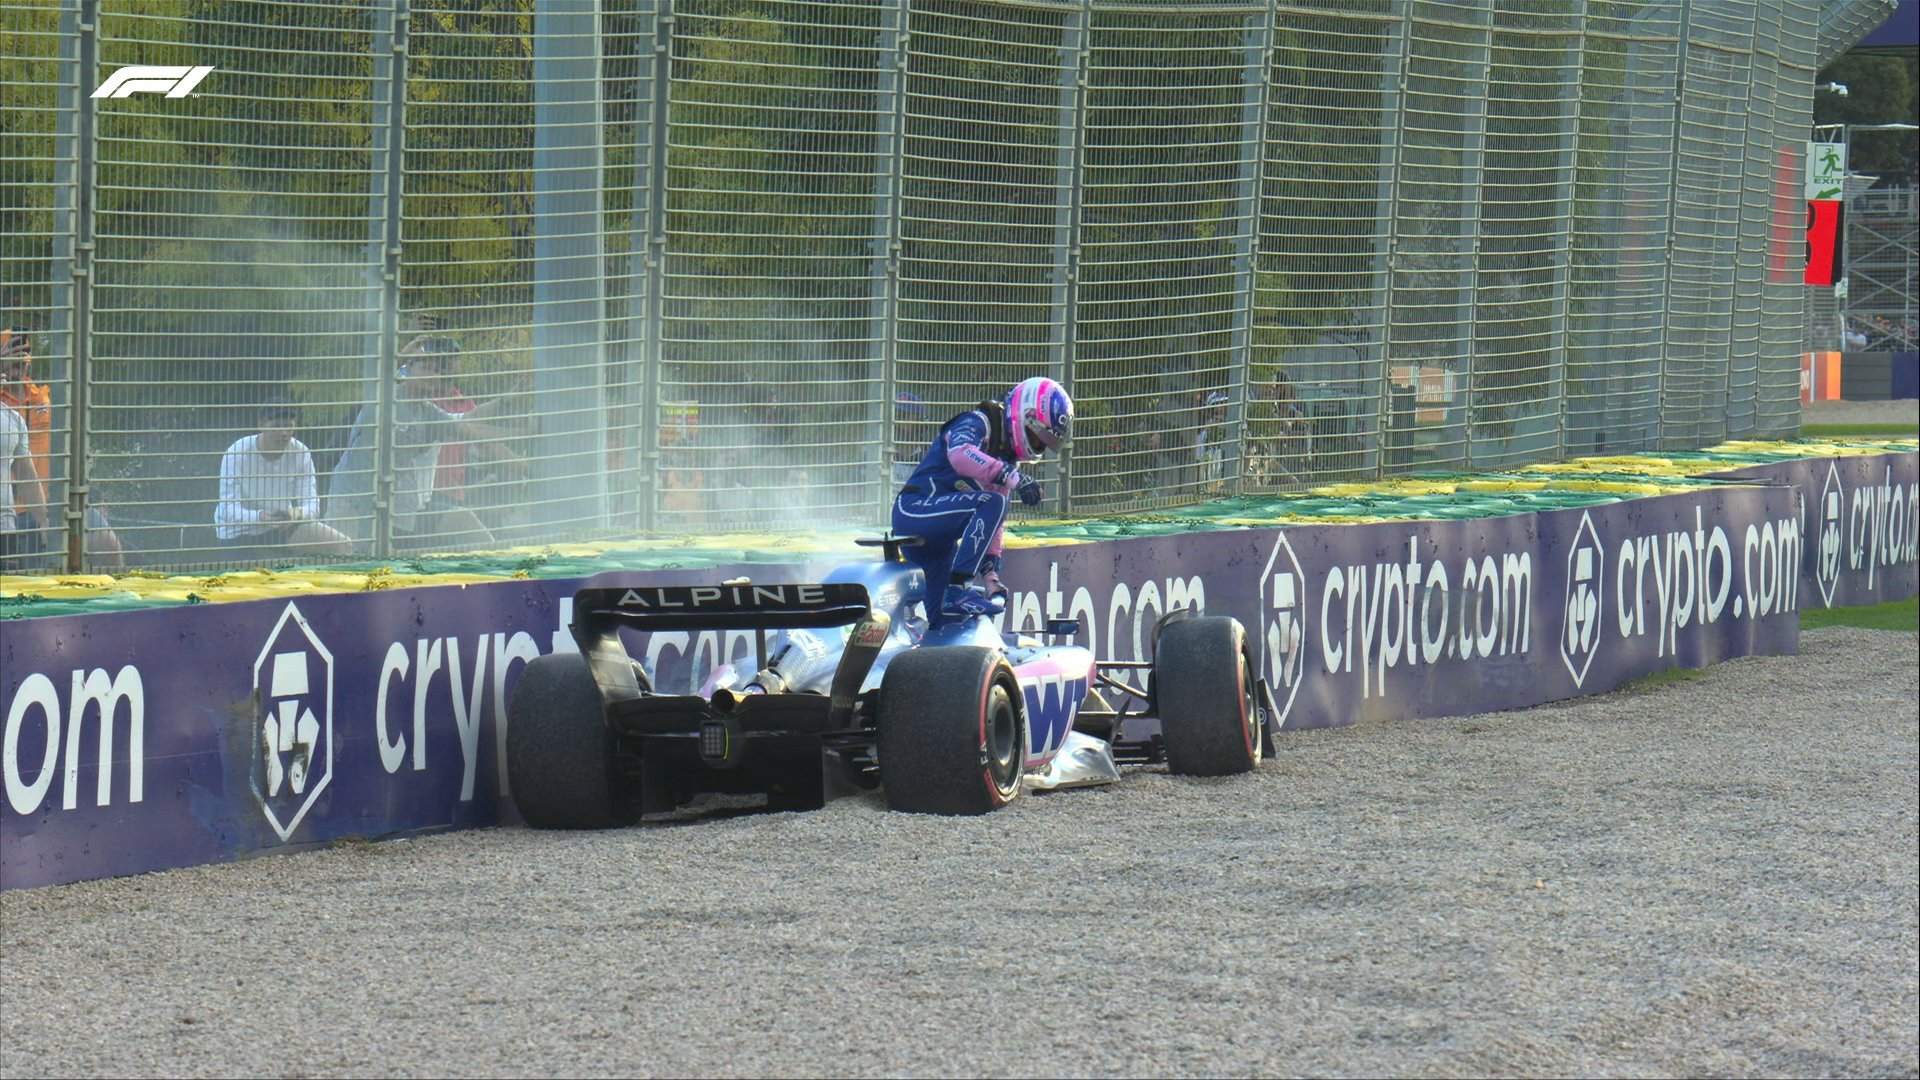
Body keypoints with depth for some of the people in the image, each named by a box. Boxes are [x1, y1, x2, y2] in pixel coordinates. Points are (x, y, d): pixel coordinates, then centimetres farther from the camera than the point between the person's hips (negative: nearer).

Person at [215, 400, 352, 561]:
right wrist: (260, 516, -47)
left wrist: (297, 513, -40)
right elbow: (228, 510, -27)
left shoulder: (300, 453, -12)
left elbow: (311, 505, -15)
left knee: (343, 546, -8)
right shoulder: (236, 454, -22)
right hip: (240, 532, -4)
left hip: (282, 526, 4)